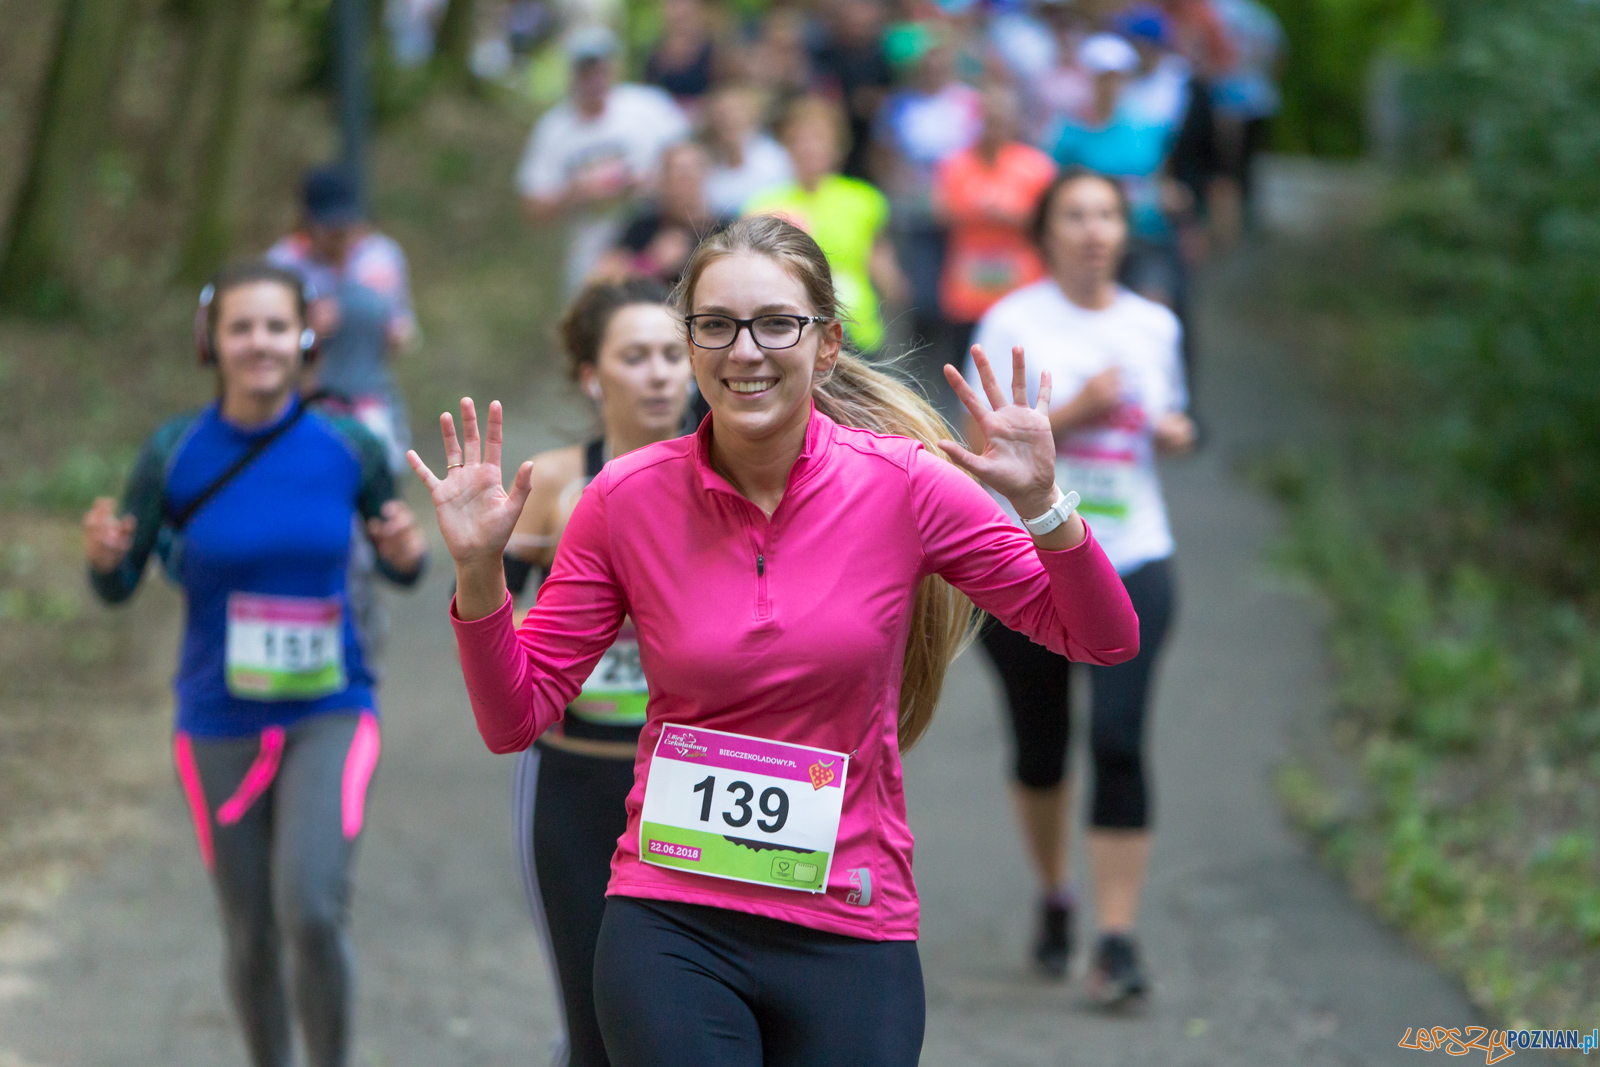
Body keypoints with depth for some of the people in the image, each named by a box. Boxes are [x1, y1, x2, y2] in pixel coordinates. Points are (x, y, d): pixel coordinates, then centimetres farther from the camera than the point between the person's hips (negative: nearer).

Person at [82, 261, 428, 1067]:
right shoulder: (174, 456, -9)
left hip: (329, 714, -1)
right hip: (221, 726, 1)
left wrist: (408, 554, -16)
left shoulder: (349, 450, -7)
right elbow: (119, 588, -1)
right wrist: (103, 555, -23)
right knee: (251, 937, 11)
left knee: (312, 910, -21)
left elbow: (400, 568, 7)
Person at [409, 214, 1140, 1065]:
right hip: (671, 927, 0)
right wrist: (479, 571, -13)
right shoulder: (627, 499, -3)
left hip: (850, 934, 1)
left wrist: (1041, 505, -17)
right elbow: (515, 719, 1)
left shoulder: (904, 484, -5)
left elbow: (1102, 640, -1)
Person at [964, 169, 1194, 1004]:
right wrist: (1075, 411, -18)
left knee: (1118, 741, -12)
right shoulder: (1014, 323, -3)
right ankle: (1053, 894, 37)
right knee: (1041, 747, 10)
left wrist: (1174, 433, 2)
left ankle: (1117, 939, -10)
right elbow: (983, 444, -8)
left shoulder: (1153, 326, 10)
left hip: (1131, 564, 1)